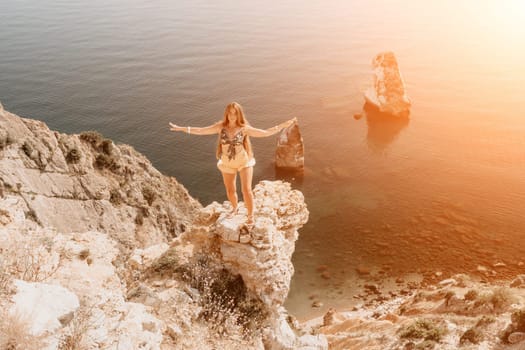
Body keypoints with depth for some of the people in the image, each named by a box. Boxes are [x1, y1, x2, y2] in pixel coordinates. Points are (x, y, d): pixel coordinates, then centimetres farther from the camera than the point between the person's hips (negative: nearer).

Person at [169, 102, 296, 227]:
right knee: (230, 191, 15)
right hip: (227, 163, 3)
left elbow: (266, 133, -12)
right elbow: (200, 131, -6)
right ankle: (234, 209, 47)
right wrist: (180, 128, -11)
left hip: (244, 161, -3)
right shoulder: (220, 126, -7)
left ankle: (250, 216, 14)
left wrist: (283, 125, -20)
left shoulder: (244, 128, -12)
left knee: (246, 190, -8)